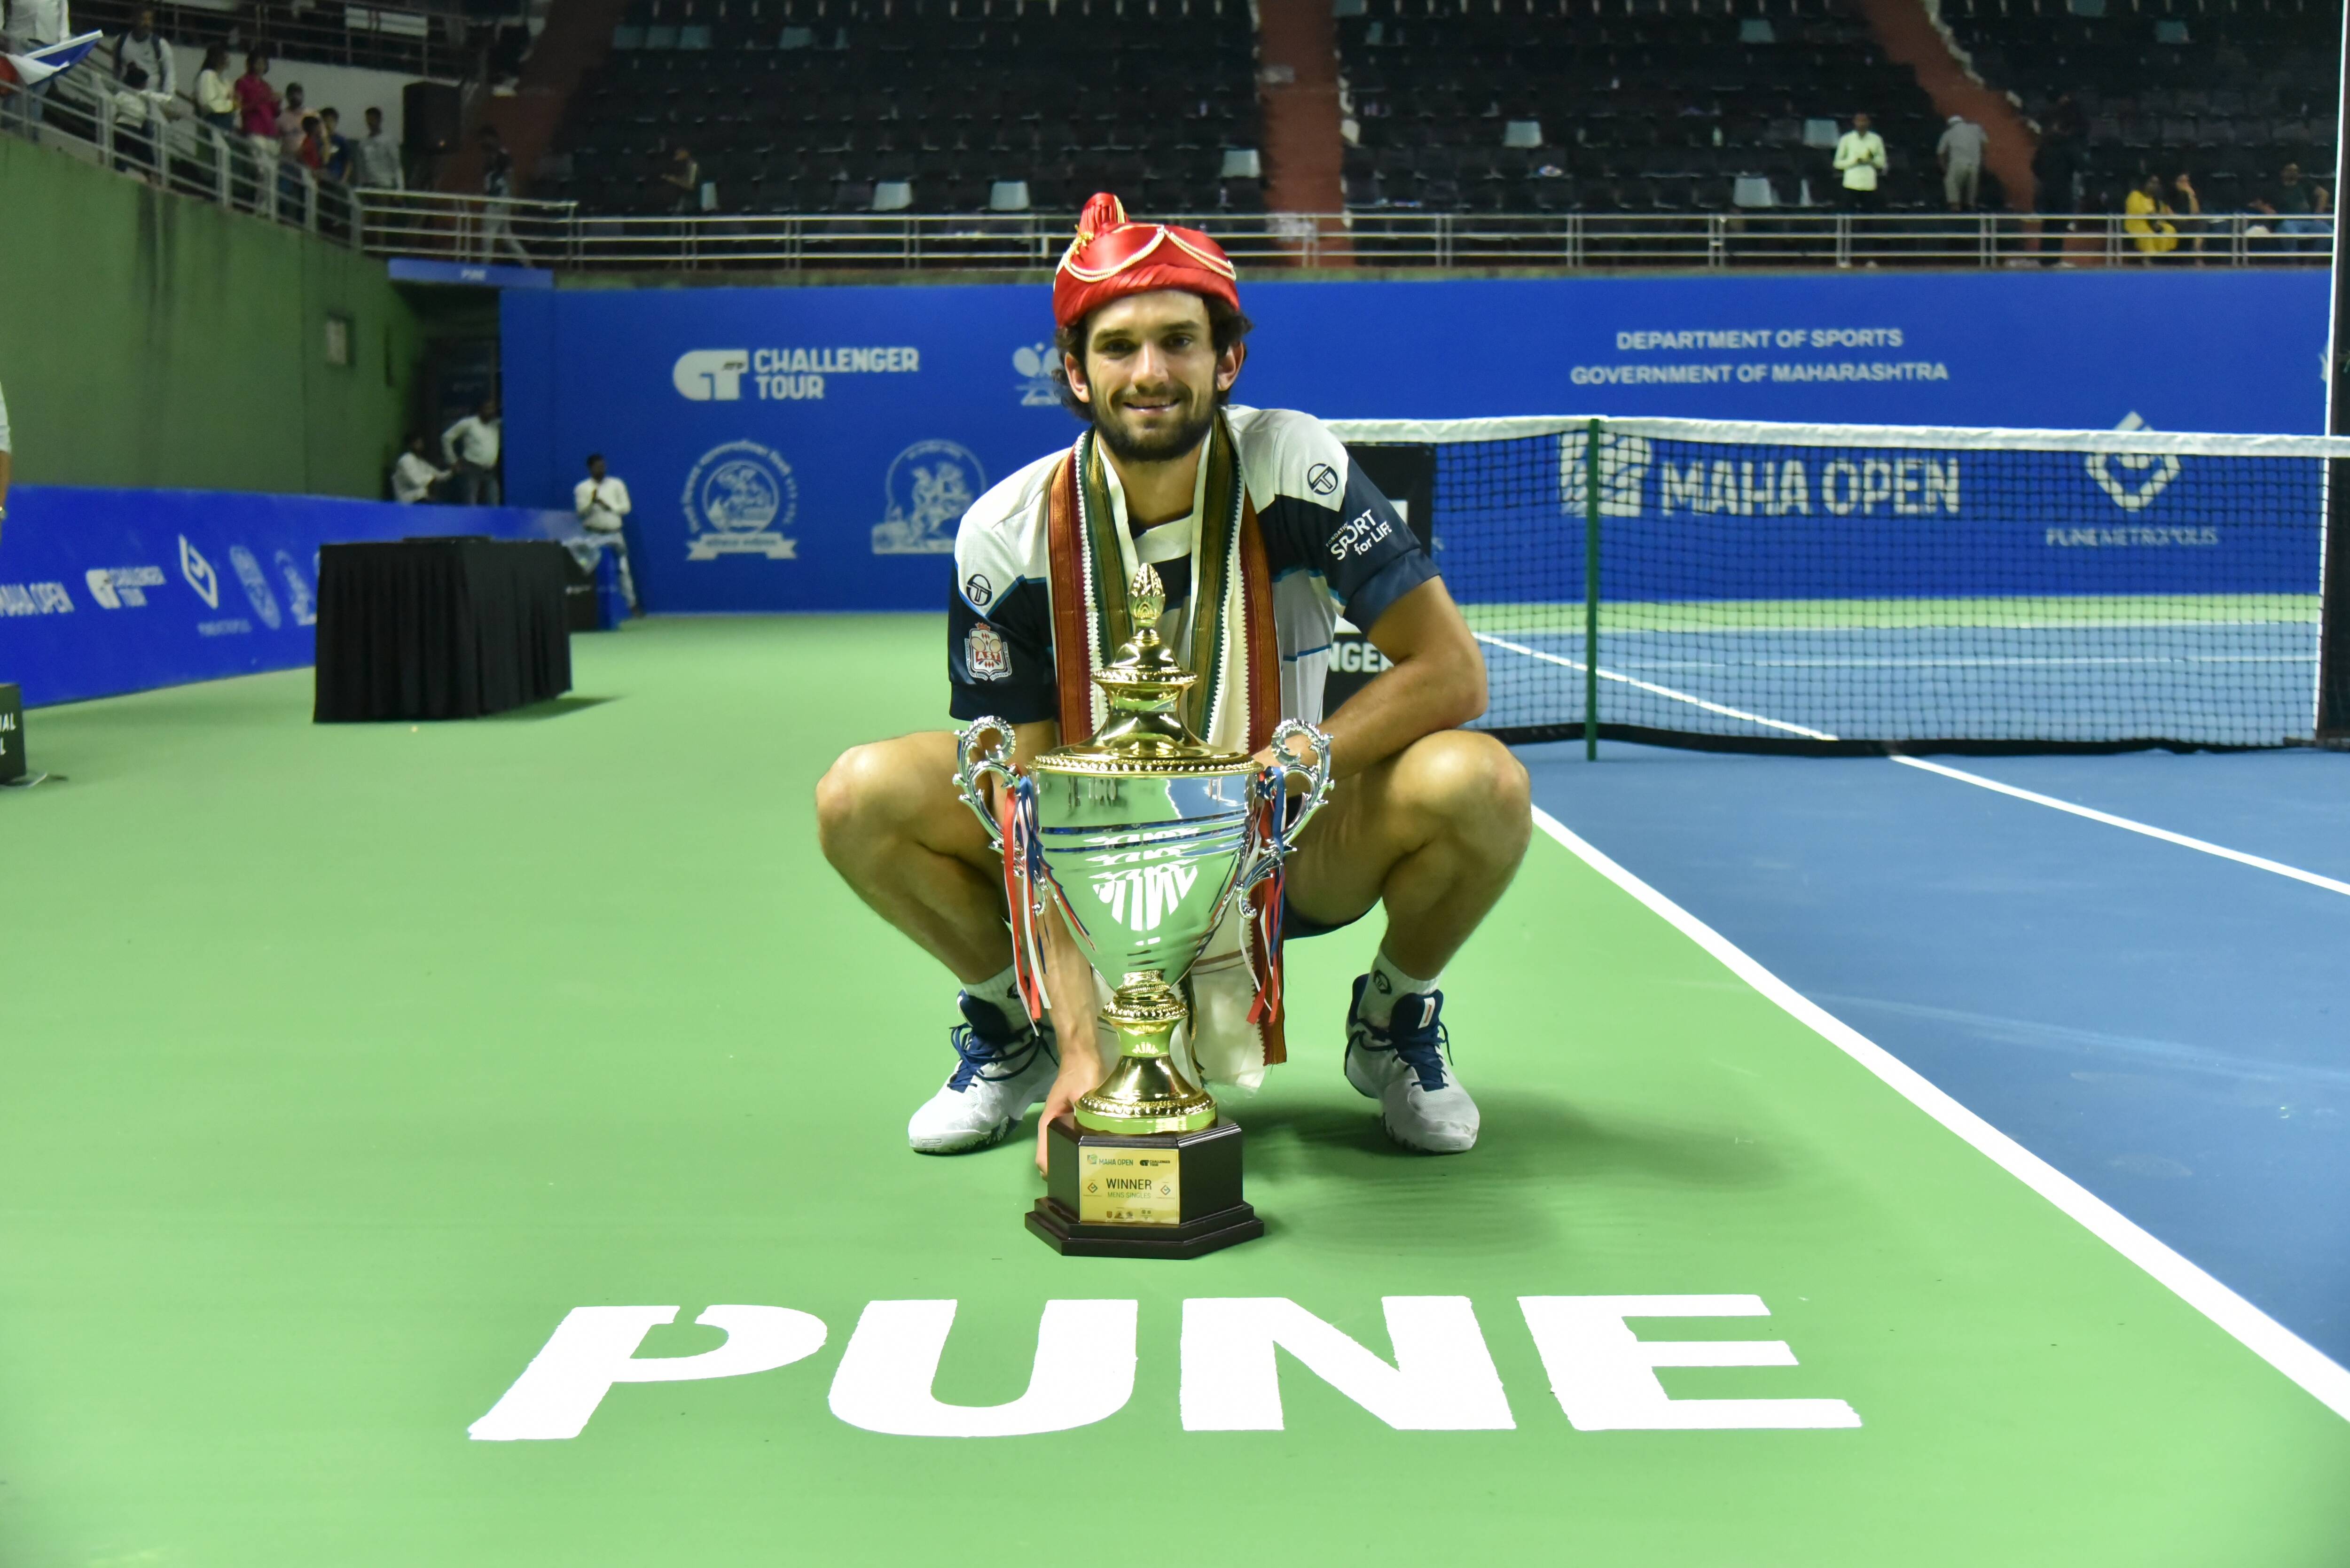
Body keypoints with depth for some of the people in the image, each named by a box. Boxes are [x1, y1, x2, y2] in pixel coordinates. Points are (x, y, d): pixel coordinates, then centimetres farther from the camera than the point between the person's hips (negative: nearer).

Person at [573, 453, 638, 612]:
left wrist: (609, 507, -13)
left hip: (615, 534, 2)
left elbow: (625, 507, 2)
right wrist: (592, 502, -26)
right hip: (594, 536, -2)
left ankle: (632, 604, 14)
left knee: (623, 569, 6)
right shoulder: (582, 488, 1)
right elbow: (581, 512, -8)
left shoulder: (617, 484, 7)